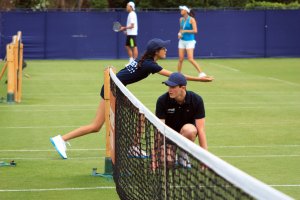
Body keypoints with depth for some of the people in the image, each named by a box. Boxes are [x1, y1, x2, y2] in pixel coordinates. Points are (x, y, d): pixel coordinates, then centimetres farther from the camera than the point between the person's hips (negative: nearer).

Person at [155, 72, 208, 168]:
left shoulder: (196, 100, -21)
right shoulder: (162, 100, -22)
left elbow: (200, 130, -21)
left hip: (187, 131, 0)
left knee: (189, 130, -36)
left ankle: (183, 155, -8)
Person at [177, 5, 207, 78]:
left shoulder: (191, 19, -11)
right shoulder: (181, 19, 8)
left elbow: (195, 31, -17)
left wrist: (185, 31, -18)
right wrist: (180, 34, 2)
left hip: (190, 41, -6)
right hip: (182, 41, 6)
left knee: (190, 59, -16)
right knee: (180, 59, 4)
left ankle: (201, 73, -11)